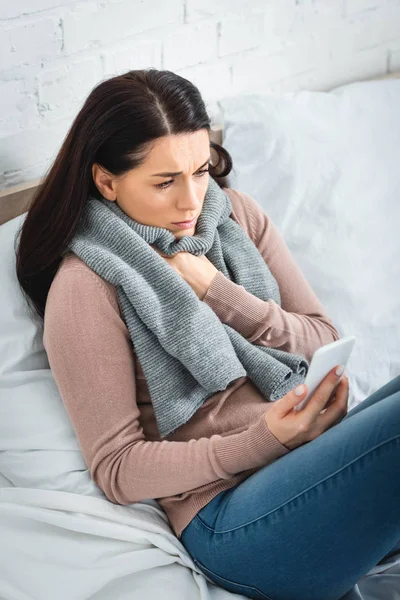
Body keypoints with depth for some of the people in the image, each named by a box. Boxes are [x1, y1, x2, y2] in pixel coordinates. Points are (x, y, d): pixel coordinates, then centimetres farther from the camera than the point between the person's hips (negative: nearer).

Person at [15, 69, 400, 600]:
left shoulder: (235, 212, 11)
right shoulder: (85, 287, -6)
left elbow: (324, 344, 9)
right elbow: (115, 469, -7)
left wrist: (215, 291, -8)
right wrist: (263, 440, -21)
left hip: (323, 448, 6)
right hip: (231, 512, -6)